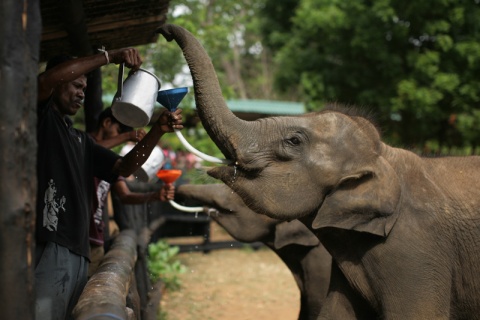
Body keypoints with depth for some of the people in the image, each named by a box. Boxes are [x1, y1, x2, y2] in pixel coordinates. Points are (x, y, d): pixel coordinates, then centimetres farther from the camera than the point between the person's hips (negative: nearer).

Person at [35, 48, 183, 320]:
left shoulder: (80, 139, 28)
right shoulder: (41, 116, 5)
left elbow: (124, 167, 19)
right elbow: (47, 80, -16)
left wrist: (158, 131, 4)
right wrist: (110, 57, -14)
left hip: (78, 252, 9)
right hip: (47, 248, -8)